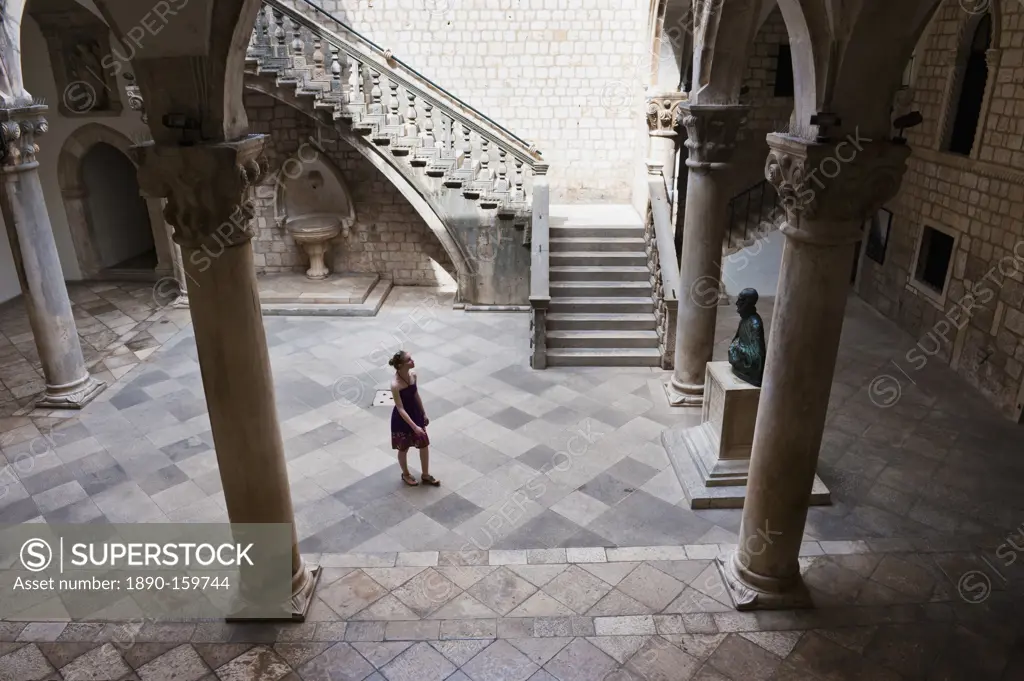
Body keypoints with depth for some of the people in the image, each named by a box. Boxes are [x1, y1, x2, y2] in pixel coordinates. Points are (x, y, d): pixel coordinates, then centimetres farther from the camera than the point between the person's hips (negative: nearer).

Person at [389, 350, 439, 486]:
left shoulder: (413, 374, -9)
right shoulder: (395, 384, -30)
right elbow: (400, 409, -27)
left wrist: (424, 414, 13)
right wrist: (414, 427, -28)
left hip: (415, 413, 6)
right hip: (402, 419, -6)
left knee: (424, 445, 15)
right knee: (404, 448, 16)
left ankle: (425, 475, 34)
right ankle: (405, 474, 42)